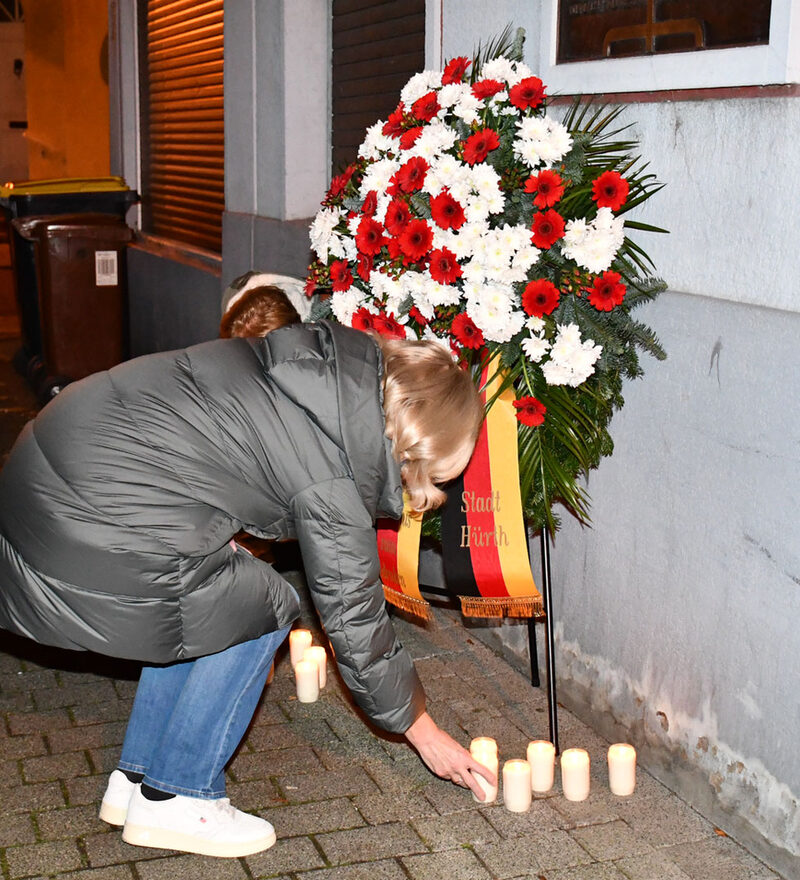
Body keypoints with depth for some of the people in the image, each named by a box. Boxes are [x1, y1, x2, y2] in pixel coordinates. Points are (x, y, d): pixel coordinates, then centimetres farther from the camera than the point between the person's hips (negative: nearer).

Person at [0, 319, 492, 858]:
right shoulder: (335, 474, -15)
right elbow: (354, 618, -5)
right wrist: (426, 735, 8)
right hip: (91, 526, -9)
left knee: (203, 610, 20)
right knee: (261, 610, 3)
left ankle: (136, 778, 26)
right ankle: (173, 799, 11)